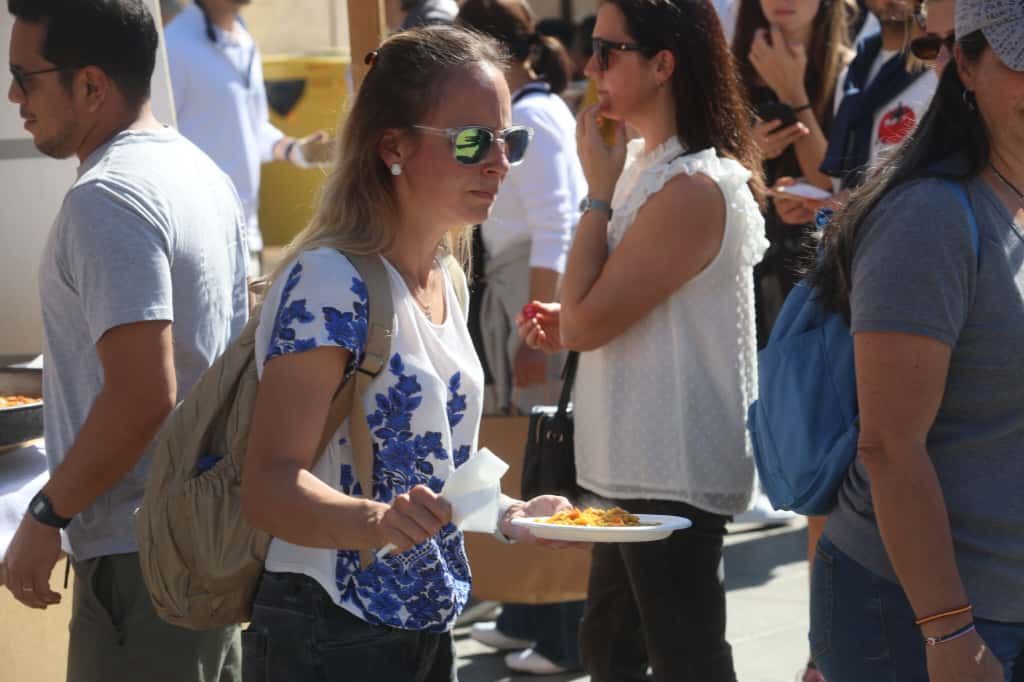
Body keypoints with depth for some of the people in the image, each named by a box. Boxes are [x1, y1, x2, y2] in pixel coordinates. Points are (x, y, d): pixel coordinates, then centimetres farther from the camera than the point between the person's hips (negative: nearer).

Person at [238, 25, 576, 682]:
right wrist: (377, 519, -42)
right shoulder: (329, 282, -18)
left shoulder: (446, 282, 8)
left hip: (427, 629, 8)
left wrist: (508, 513, 5)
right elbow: (272, 485, -25)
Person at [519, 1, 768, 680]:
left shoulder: (694, 187, -20)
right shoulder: (647, 165, 10)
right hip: (641, 468, 10)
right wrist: (568, 325, 5)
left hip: (674, 476, -10)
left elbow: (587, 322, -21)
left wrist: (599, 189, -14)